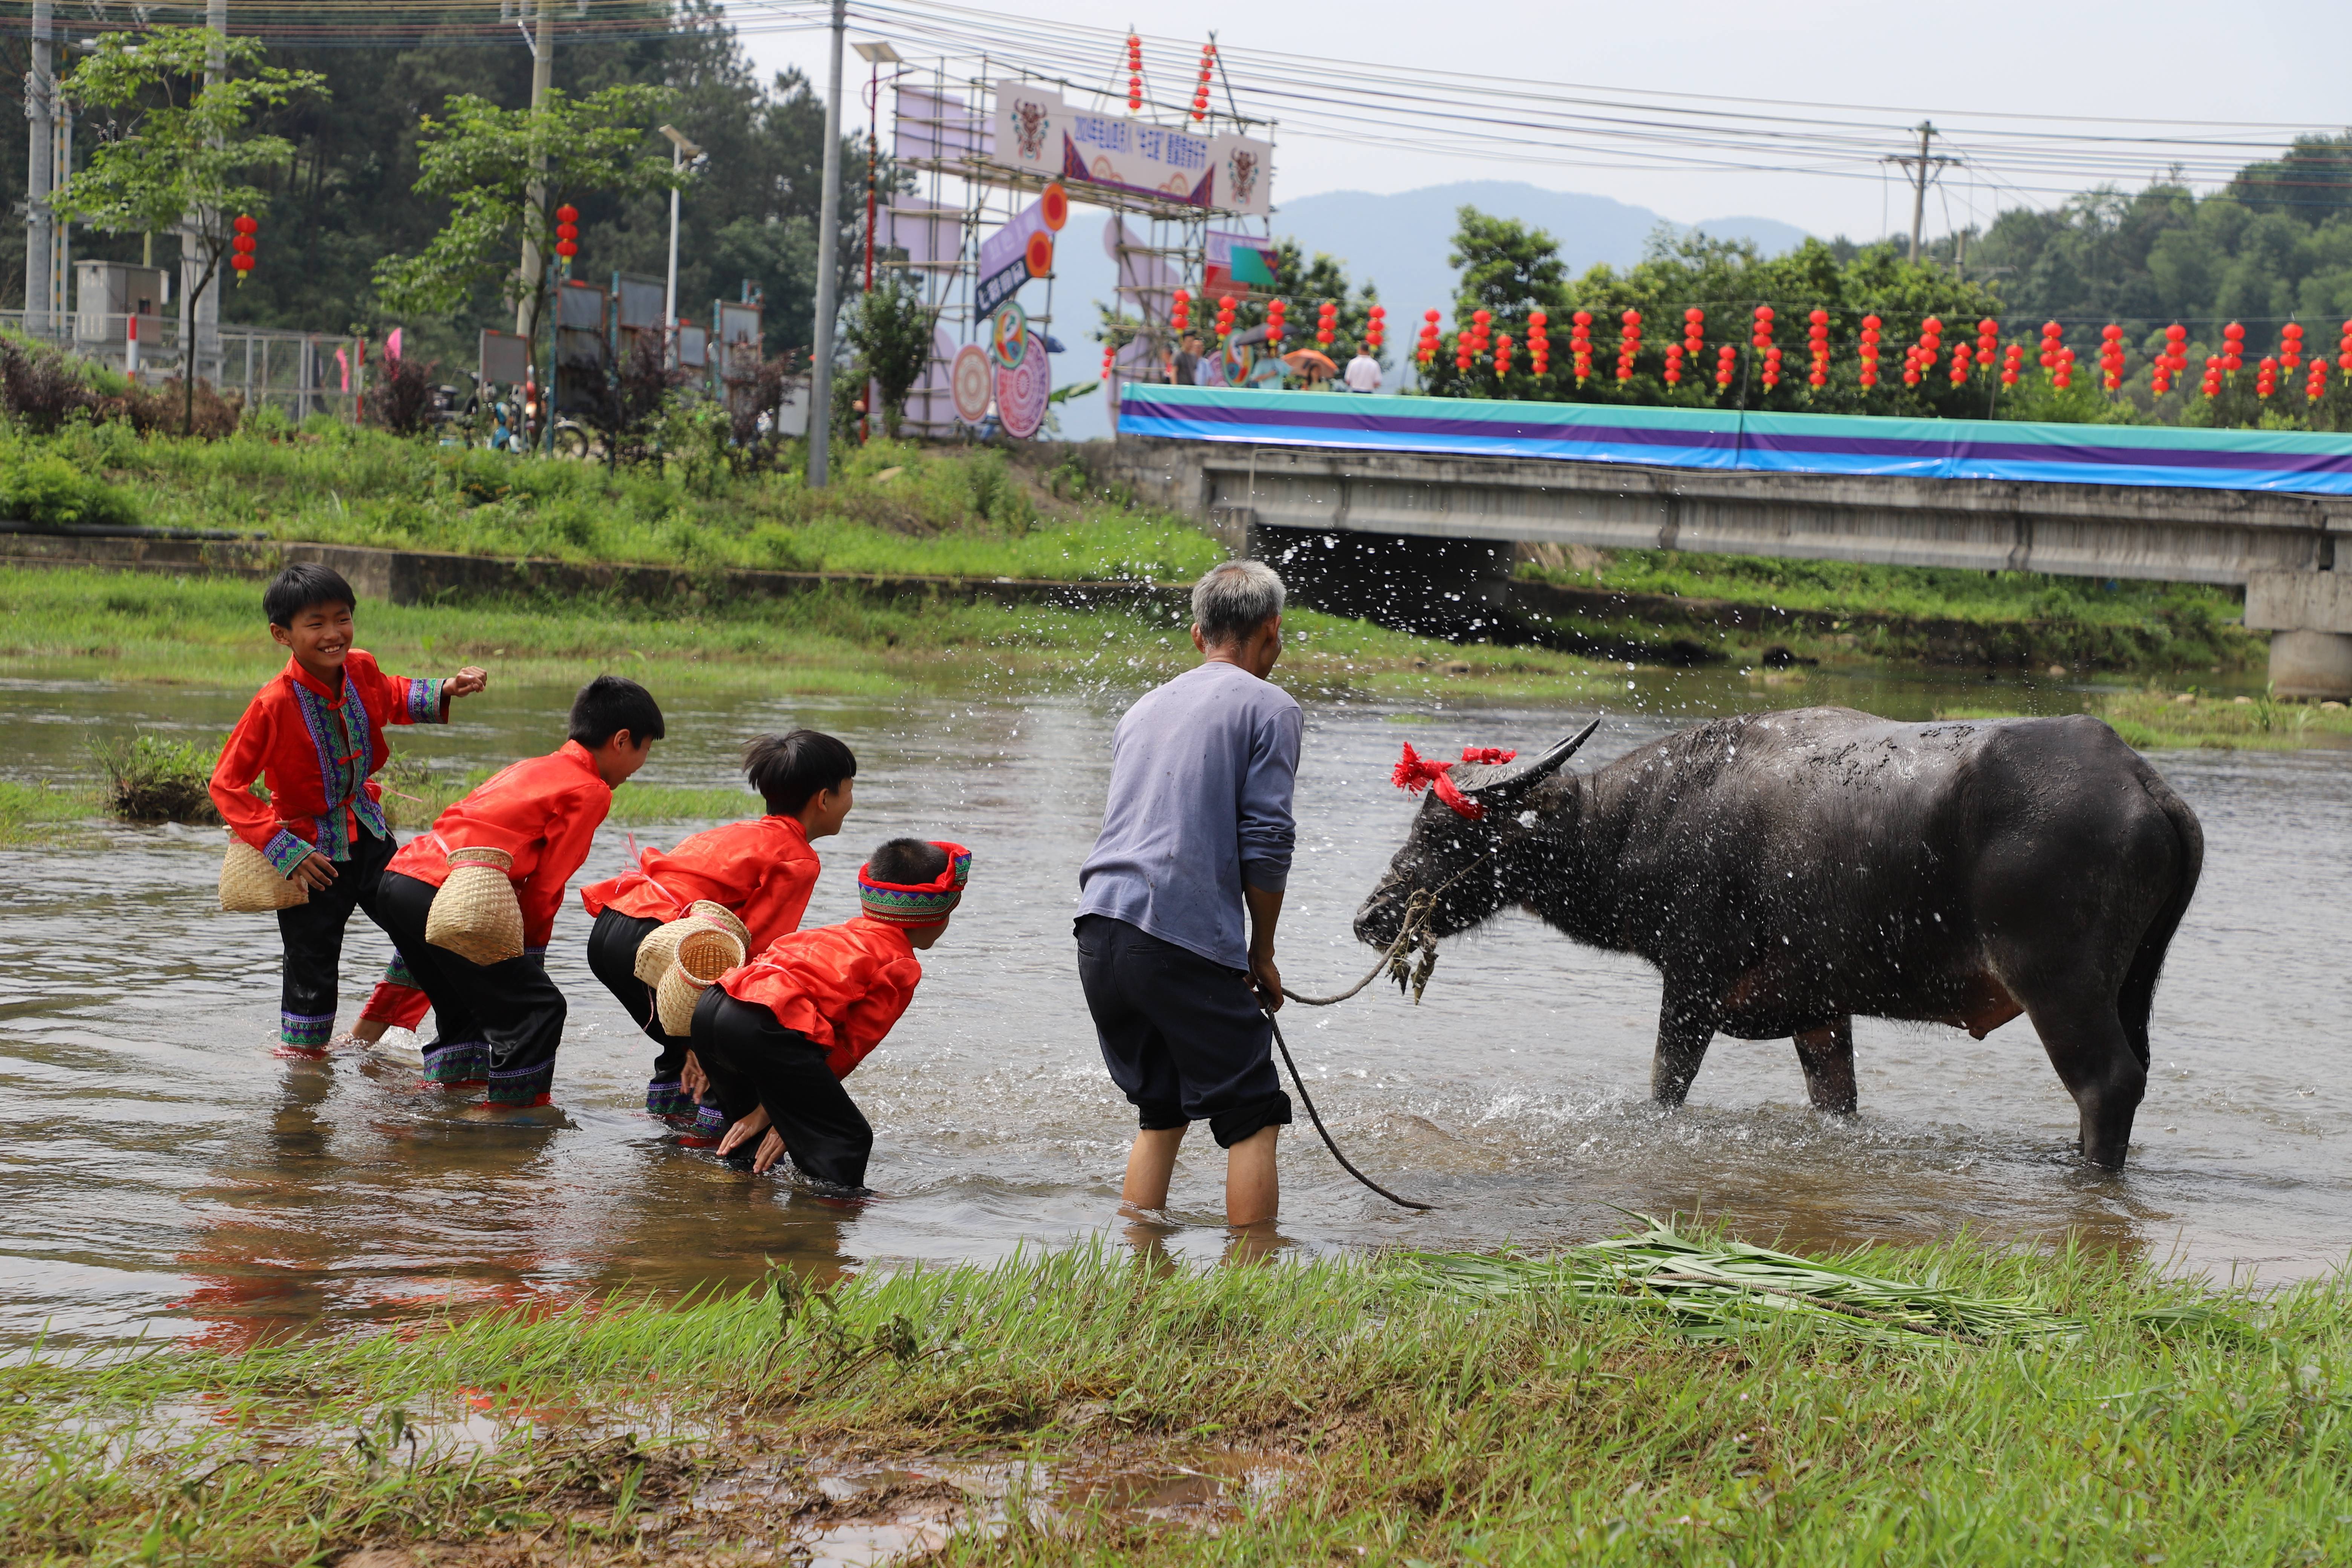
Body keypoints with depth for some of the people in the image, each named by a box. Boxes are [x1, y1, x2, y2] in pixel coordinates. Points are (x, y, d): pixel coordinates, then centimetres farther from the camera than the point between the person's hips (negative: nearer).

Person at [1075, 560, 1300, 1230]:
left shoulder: (1146, 709, 23)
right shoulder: (1269, 707, 1)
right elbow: (1266, 843, -7)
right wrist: (1263, 955, 5)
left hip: (1101, 930, 7)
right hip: (1185, 940, -7)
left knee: (1160, 1112, 19)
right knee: (1253, 1120, 0)